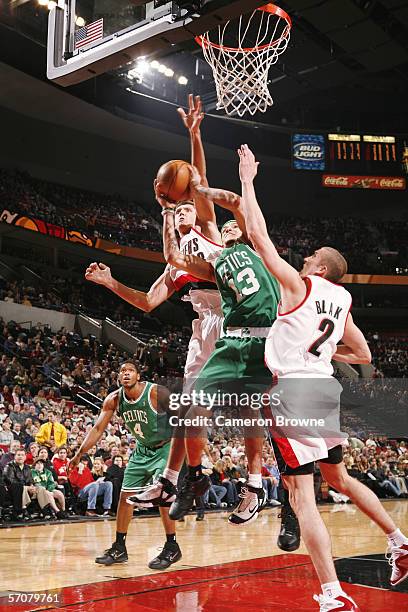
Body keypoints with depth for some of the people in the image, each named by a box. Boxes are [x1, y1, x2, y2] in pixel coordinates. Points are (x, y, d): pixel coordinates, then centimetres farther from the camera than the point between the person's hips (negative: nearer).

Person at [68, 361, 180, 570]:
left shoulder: (157, 393, -25)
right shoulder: (114, 400, -11)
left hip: (165, 449, -6)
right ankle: (119, 548, 19)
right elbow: (98, 428, -6)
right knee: (125, 496, 6)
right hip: (142, 451, 6)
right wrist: (79, 455, -12)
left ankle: (172, 548, -2)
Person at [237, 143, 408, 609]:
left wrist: (247, 181, 4)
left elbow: (258, 235, -6)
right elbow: (363, 355, 22)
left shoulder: (300, 285, -5)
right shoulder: (343, 300, 14)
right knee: (338, 477, 27)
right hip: (325, 388, 8)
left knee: (301, 493, -7)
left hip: (293, 391, -8)